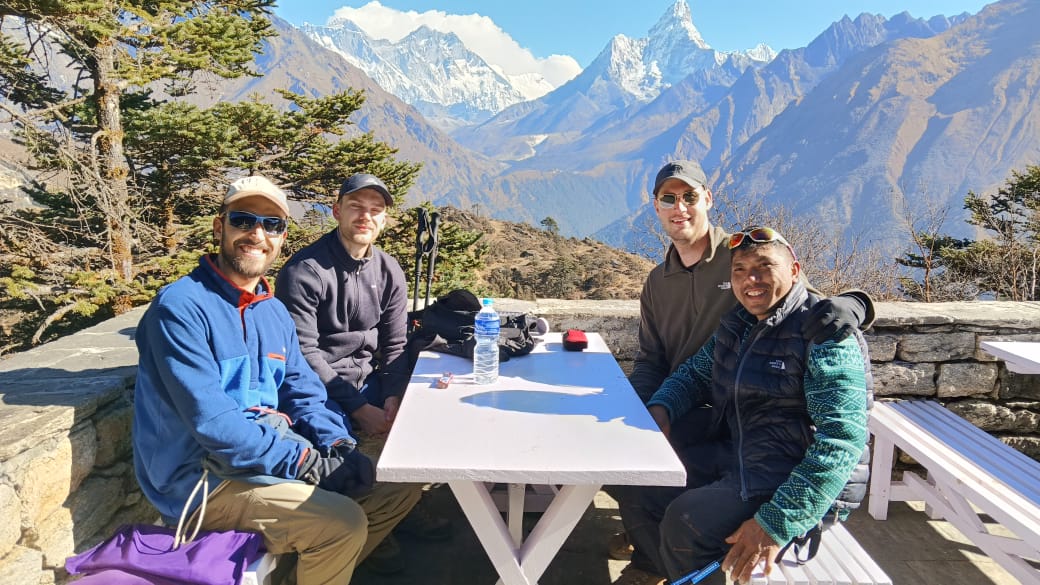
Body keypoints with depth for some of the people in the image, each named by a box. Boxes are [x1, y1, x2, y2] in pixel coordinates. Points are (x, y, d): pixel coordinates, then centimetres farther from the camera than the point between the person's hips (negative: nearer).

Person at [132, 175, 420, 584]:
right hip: (203, 476, -8)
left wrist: (340, 445, -9)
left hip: (271, 451, 8)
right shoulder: (181, 307, -17)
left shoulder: (274, 311, 9)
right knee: (343, 522, -25)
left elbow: (303, 391, 9)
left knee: (399, 485, 6)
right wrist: (302, 460, -21)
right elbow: (211, 421, -23)